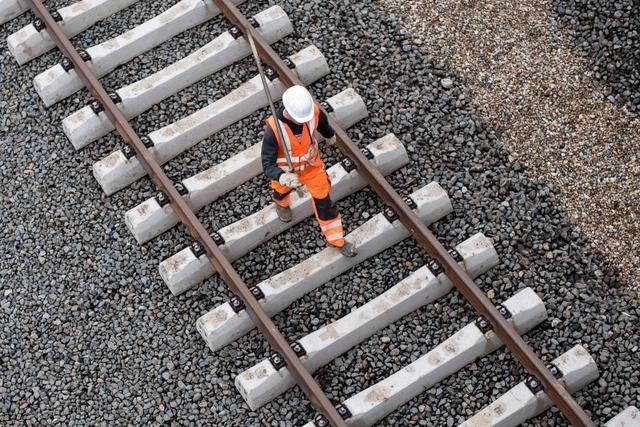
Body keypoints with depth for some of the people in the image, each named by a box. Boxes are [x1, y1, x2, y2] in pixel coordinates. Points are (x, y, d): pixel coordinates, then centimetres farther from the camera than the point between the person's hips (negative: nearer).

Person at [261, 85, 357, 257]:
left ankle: (336, 239, 33)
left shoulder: (314, 111, -31)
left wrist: (330, 135, 19)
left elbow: (322, 123, -4)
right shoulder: (273, 128, -42)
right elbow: (267, 164, -38)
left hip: (311, 164, 1)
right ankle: (281, 203, 70)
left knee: (323, 199, 12)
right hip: (285, 170, -1)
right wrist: (282, 177, -59)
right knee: (283, 189, 32)